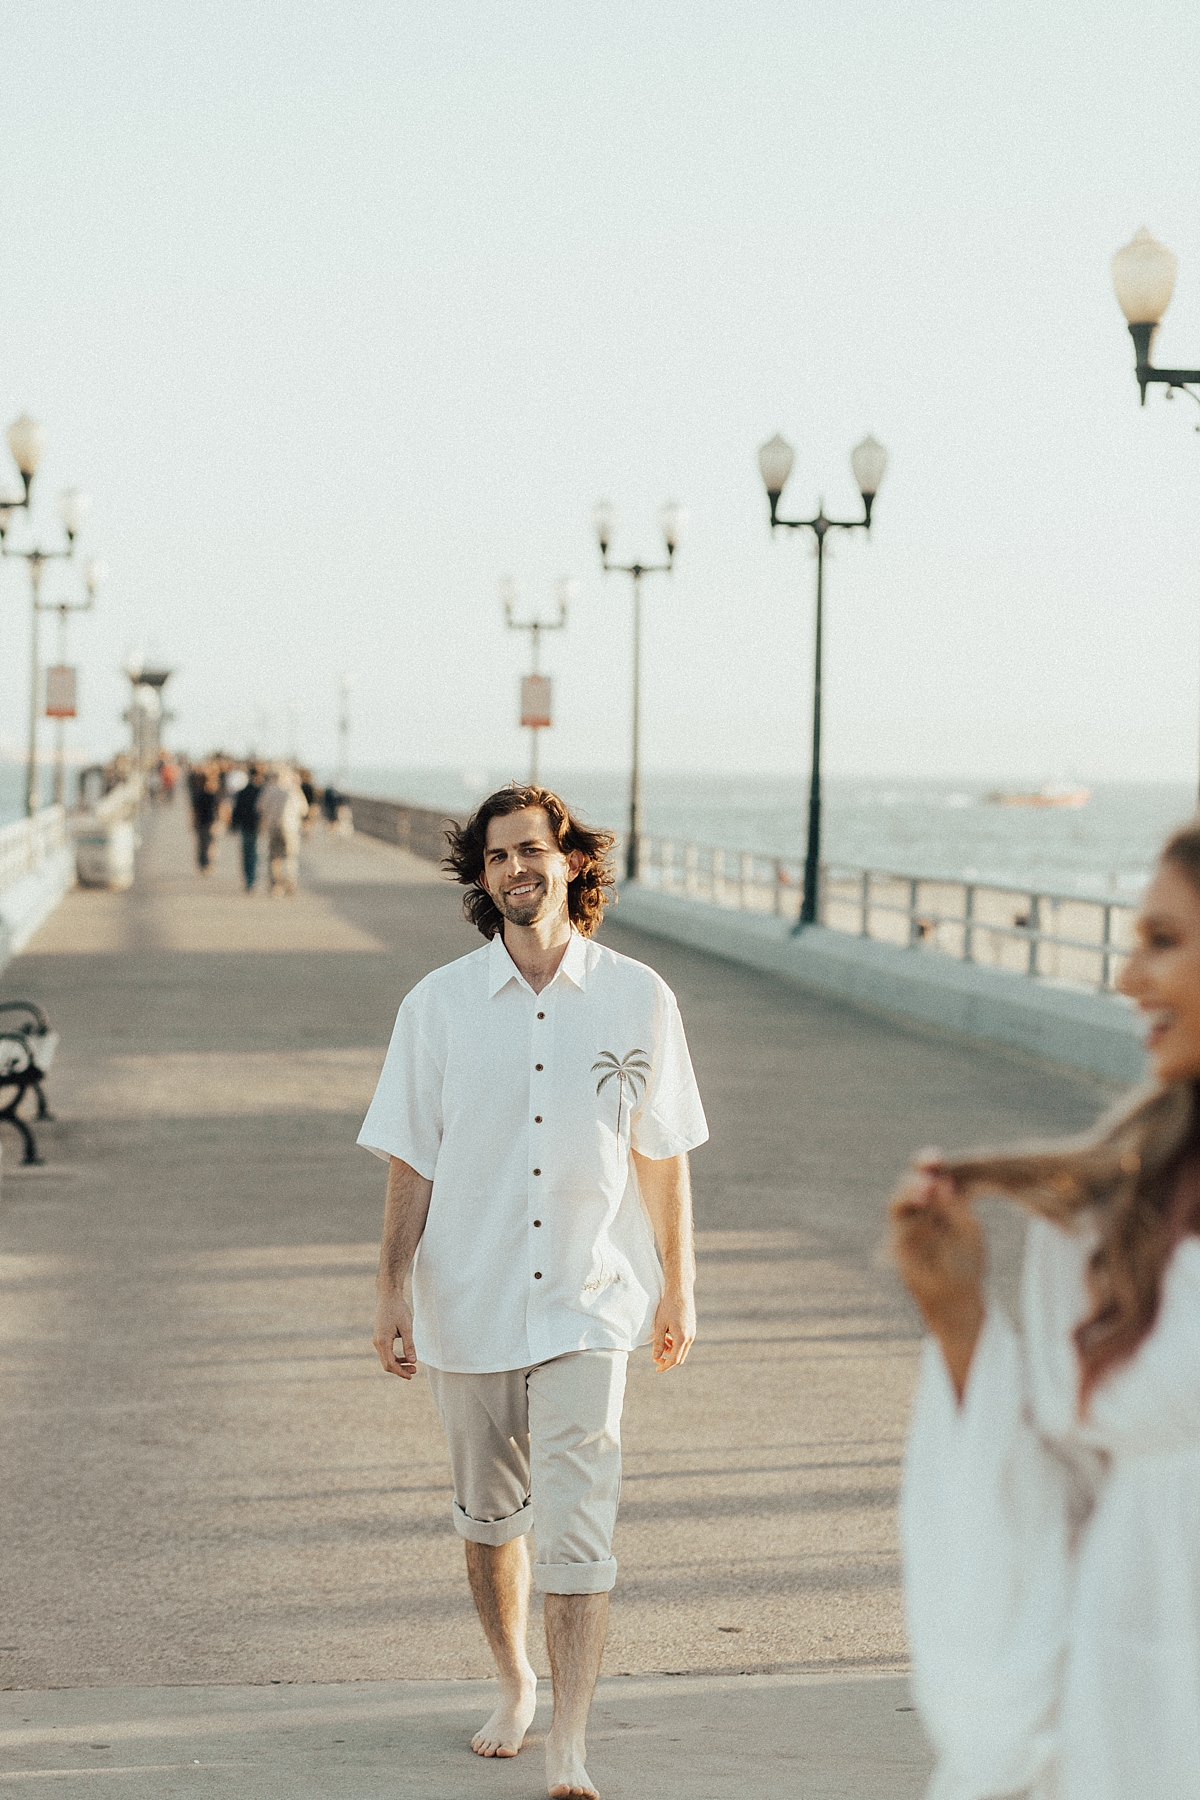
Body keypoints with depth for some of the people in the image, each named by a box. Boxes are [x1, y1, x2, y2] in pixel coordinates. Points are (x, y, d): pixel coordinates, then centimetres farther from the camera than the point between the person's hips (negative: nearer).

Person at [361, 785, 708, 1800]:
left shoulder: (637, 1000, -2)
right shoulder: (439, 1004, -2)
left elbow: (662, 1155, 6)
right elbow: (411, 1160, 2)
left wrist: (679, 1286, 8)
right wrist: (391, 1290, -4)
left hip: (587, 1303, -2)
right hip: (470, 1300, 2)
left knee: (578, 1523, -12)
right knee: (489, 1516, 16)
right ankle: (515, 1686, 38)